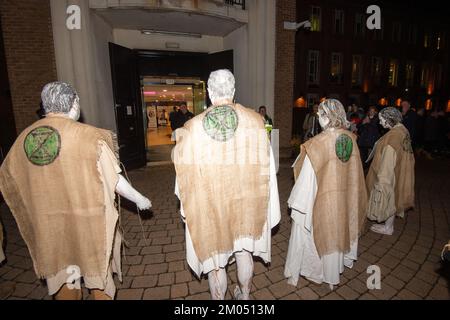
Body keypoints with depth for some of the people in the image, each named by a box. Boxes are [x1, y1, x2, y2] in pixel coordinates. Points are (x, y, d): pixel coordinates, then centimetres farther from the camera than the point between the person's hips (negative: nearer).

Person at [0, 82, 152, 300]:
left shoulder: (24, 137, -2)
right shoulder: (88, 135, -18)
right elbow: (113, 179, -15)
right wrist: (139, 199, -1)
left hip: (49, 226, 5)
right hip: (88, 222, -4)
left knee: (62, 277, 23)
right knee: (97, 271, 17)